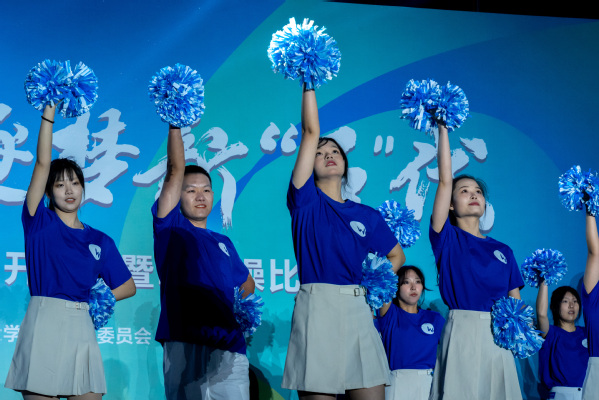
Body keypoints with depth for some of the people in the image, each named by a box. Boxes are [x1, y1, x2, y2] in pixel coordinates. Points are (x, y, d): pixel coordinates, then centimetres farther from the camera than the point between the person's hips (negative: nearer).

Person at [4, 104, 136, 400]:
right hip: (43, 322, -3)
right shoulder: (39, 223, 6)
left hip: (81, 328, 3)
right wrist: (48, 114, -9)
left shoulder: (100, 241, 13)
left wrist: (94, 299, 0)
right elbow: (42, 164, -2)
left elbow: (128, 287, 16)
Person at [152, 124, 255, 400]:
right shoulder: (170, 228, 10)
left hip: (228, 344, 3)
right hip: (184, 344, -3)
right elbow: (175, 171, 2)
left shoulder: (223, 242, 23)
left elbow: (246, 284, 33)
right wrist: (175, 124, -4)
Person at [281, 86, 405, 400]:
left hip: (357, 311, 3)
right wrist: (309, 84, -3)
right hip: (316, 308, -3)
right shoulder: (306, 201, 7)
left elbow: (396, 255, 28)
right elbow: (310, 132, 2)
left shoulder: (367, 217, 15)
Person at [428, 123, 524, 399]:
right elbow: (445, 180, -1)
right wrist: (443, 129, -3)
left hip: (499, 337, 4)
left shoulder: (503, 251, 18)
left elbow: (516, 300, 17)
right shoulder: (448, 239, 7)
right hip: (462, 332, -4)